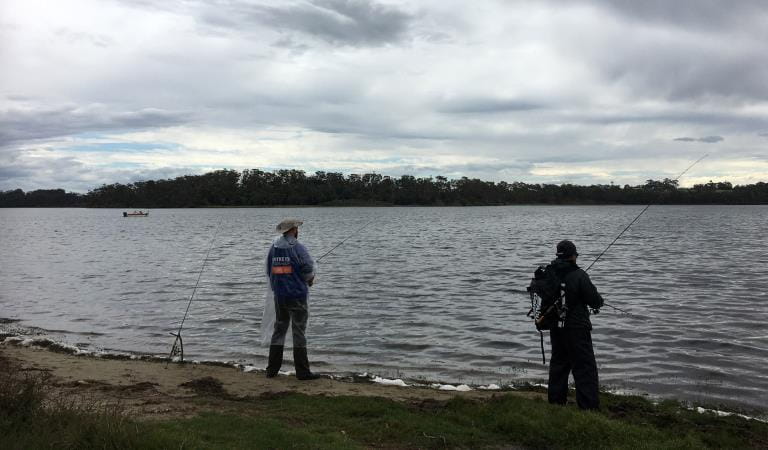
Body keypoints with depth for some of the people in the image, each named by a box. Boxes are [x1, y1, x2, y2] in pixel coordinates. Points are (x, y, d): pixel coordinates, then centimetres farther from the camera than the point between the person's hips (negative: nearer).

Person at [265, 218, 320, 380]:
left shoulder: (273, 248, 4)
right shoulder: (298, 248, -12)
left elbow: (269, 271, 8)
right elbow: (309, 269, -15)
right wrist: (309, 279, 6)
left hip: (279, 295, 5)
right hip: (297, 295, -5)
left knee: (279, 330, 14)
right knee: (299, 332, 1)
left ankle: (272, 369, 17)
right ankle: (302, 371, 4)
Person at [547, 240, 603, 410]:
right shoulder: (578, 275, -16)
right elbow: (595, 300, -12)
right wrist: (598, 302, 10)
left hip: (555, 329, 7)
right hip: (576, 328, -7)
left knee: (558, 364, 18)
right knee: (585, 367, -2)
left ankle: (555, 401, 24)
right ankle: (589, 406, -2)